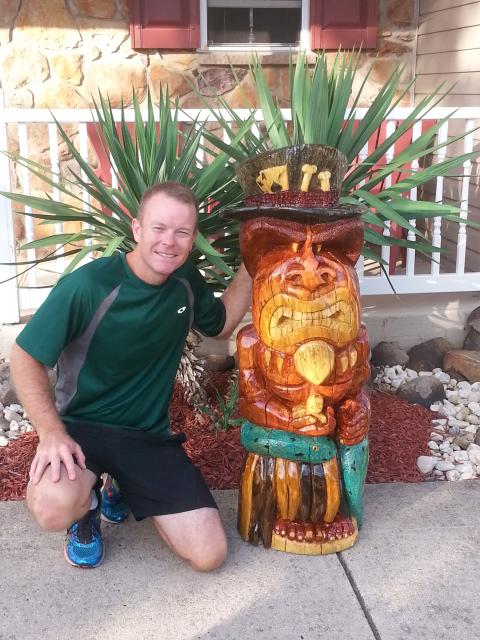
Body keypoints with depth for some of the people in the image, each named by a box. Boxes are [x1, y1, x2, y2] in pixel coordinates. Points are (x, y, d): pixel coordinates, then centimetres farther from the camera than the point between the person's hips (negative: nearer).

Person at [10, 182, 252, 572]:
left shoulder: (187, 282, -2)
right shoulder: (87, 286, -20)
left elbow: (221, 324, 18)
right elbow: (26, 357, -12)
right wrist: (51, 432, -24)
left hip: (150, 436, 5)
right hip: (82, 426, -4)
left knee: (210, 554, -7)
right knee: (53, 509, -38)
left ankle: (124, 492, 19)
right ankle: (87, 501, 2)